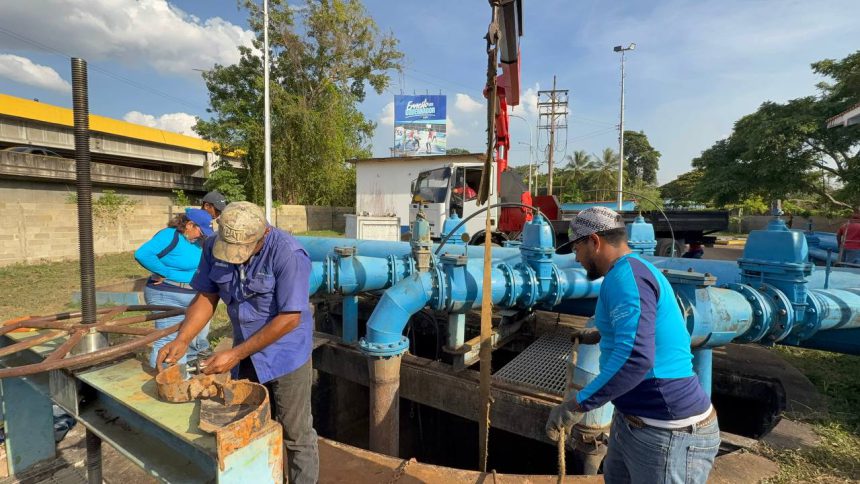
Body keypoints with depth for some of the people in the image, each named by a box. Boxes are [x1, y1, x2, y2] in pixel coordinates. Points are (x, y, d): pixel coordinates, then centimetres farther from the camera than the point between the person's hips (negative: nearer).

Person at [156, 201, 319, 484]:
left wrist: (235, 355, -22)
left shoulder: (288, 255, -26)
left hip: (286, 353, -5)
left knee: (296, 434, 7)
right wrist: (182, 340, -11)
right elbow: (206, 297, 2)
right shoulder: (214, 247, -7)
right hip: (246, 353, 6)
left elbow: (290, 318, -25)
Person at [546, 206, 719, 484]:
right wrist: (600, 335, 40)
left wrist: (576, 405, -30)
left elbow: (635, 358, -35)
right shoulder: (634, 270, 11)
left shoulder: (626, 274, -23)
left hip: (667, 432, -10)